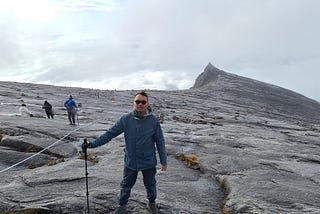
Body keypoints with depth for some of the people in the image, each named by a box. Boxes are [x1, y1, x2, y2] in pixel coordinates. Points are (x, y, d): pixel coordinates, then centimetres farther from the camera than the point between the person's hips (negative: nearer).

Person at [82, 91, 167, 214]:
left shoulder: (153, 121, -13)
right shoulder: (126, 119, -11)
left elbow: (160, 142, -6)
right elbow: (110, 134, -9)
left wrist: (163, 161, -2)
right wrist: (92, 144, -14)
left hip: (149, 162, 0)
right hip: (130, 162, 1)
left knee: (150, 185, 21)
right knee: (126, 186, 18)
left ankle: (152, 203, 48)